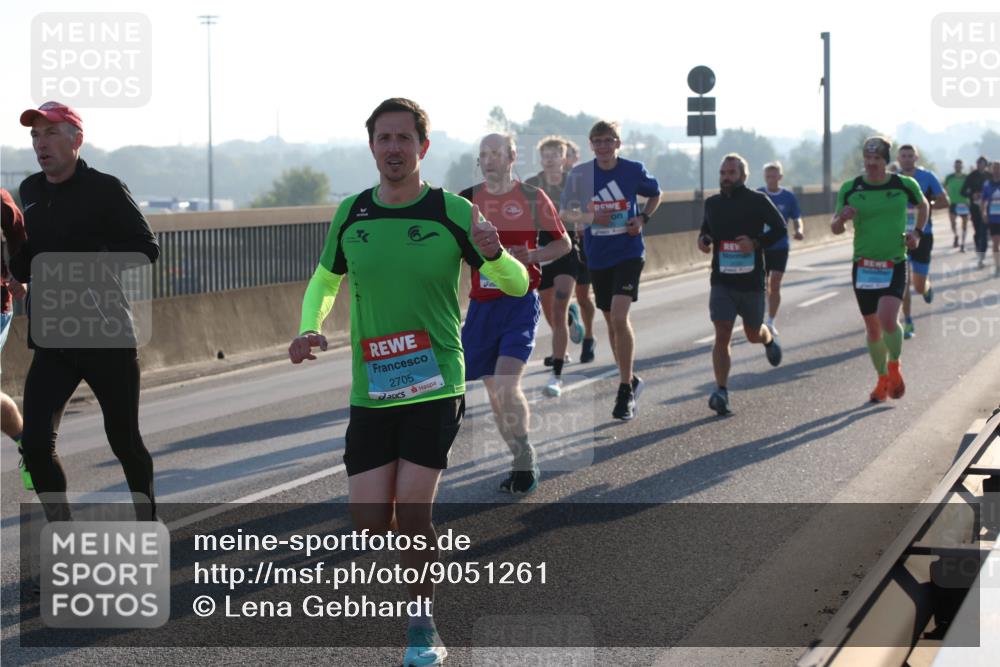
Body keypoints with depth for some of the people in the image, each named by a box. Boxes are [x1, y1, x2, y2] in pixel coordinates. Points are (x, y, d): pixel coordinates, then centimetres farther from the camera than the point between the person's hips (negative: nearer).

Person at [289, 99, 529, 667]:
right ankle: (418, 545, 34)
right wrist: (310, 328, 0)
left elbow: (517, 284, -1)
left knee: (412, 512, -10)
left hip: (436, 386, -3)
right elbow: (325, 280, 20)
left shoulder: (452, 212, -5)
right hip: (370, 391, 3)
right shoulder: (351, 215, 4)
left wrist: (493, 253, -24)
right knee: (372, 522, -2)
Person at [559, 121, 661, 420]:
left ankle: (626, 390, -11)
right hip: (597, 257, 3)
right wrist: (591, 217, -16)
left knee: (619, 316, -18)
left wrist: (642, 218, -4)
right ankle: (629, 380, 31)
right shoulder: (579, 174, -3)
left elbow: (655, 195, 13)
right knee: (611, 320, 13)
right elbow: (564, 213, 2)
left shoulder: (634, 170, -5)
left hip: (629, 252, -3)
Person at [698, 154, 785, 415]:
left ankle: (769, 339, 53)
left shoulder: (757, 201, -5)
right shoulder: (712, 203, 7)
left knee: (753, 334, 16)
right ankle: (721, 391, -14)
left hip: (751, 281, -2)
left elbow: (780, 228, -1)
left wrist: (756, 242, -17)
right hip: (722, 281, 2)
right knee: (722, 335, -13)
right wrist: (703, 240, -1)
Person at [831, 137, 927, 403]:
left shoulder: (905, 185, -2)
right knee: (872, 327, 8)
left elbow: (923, 205, 19)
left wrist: (917, 232, 5)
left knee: (887, 319, -21)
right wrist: (841, 219, -18)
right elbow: (835, 228, 5)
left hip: (895, 265, -2)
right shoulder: (850, 189, -1)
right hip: (863, 265, 2)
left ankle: (894, 367, 7)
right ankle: (883, 379, 27)